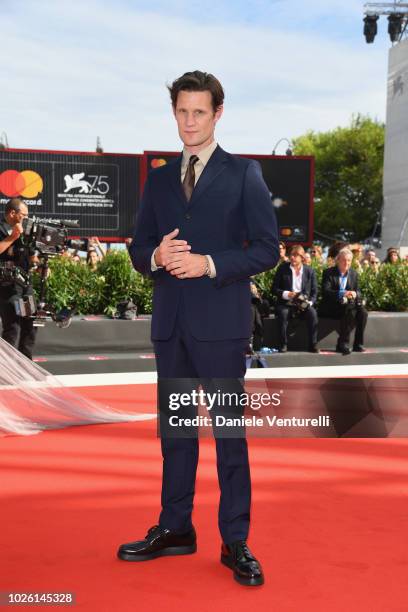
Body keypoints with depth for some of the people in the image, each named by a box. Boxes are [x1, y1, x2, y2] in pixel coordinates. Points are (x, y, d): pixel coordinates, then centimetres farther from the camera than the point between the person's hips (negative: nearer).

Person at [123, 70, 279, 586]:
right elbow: (138, 248, 13)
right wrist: (156, 256, -9)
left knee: (230, 430, 1)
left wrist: (209, 264, -17)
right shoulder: (158, 179, 14)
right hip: (170, 322, 5)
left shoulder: (244, 174, 1)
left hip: (221, 322, -4)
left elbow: (266, 249, -5)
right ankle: (174, 530, 25)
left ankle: (235, 543, 11)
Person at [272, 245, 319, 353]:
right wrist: (287, 294, -15)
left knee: (312, 313, -30)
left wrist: (309, 302, -13)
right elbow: (274, 289, 2)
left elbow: (314, 292, 7)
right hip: (285, 303, -1)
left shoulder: (310, 271, 7)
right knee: (283, 313, -34)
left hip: (304, 304, 1)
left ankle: (313, 345, -20)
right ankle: (283, 345, -24)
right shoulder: (282, 269, 4)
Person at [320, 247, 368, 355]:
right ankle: (343, 344, -26)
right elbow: (325, 291, -15)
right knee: (350, 312, -33)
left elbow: (358, 291, 11)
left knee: (363, 313, -24)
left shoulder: (354, 274, 14)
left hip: (348, 305, 5)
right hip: (331, 308, -5)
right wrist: (342, 293, -30)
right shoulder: (328, 272, -2)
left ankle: (358, 344, -17)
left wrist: (355, 294, -16)